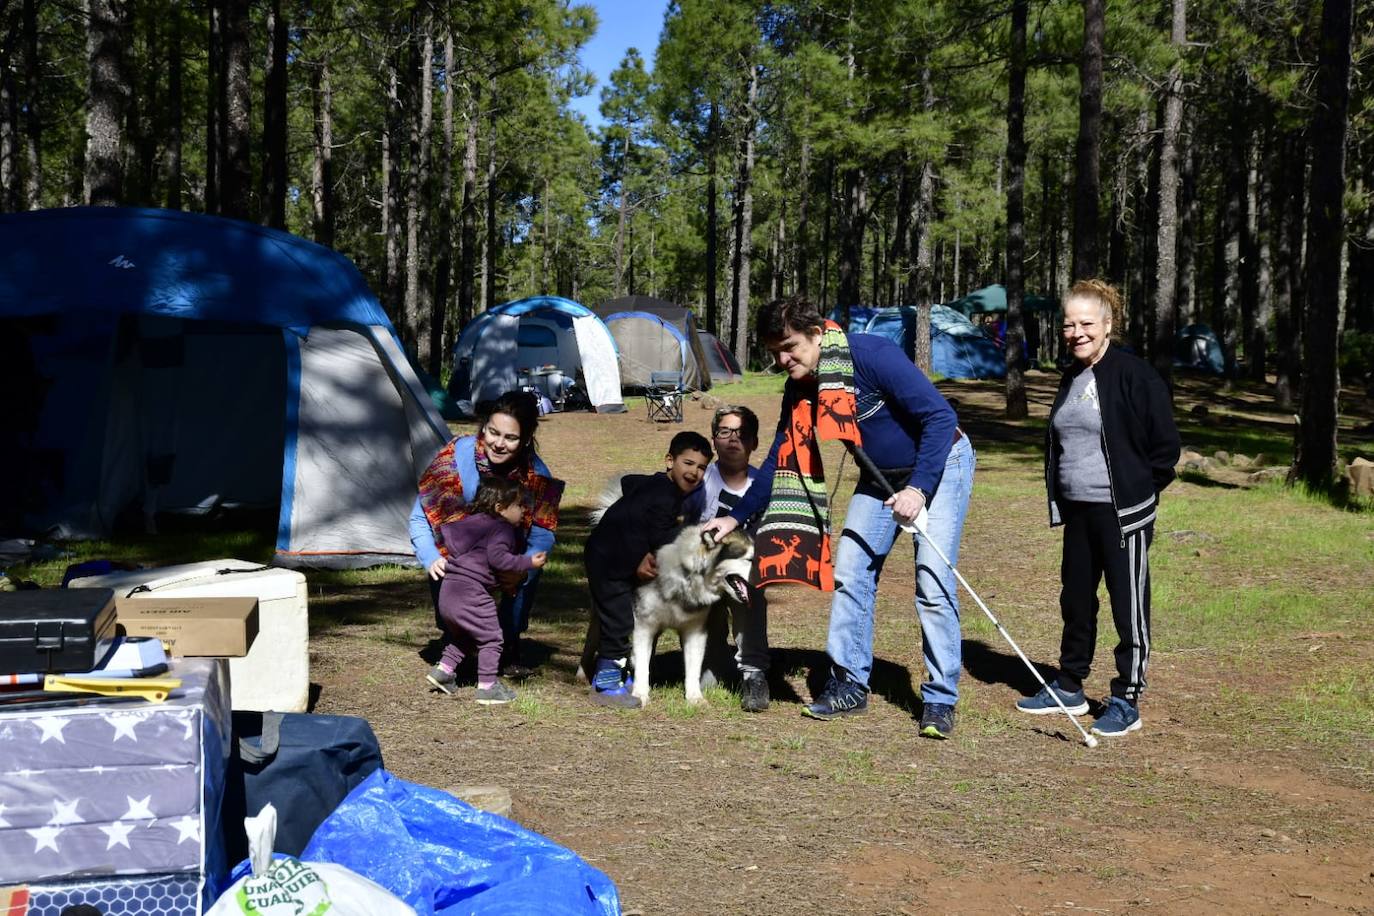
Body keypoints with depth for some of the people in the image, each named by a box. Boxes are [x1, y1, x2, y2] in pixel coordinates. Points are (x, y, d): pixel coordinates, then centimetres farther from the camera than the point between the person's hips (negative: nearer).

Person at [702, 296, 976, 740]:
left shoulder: (871, 355, -28)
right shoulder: (799, 389, -6)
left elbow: (940, 415, -29)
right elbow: (780, 461, 4)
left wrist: (918, 488, -34)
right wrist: (734, 517, 0)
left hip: (939, 463, -7)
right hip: (881, 476, 7)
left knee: (933, 584, -12)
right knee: (849, 572, 1)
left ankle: (940, 699, -1)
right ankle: (850, 684, 13)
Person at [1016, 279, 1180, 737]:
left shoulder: (1135, 375, -12)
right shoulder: (1071, 378, 11)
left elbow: (1165, 446, -9)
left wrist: (1138, 493, -4)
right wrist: (1057, 496, 16)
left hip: (1122, 512, -8)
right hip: (1077, 509, 8)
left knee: (1129, 605, 0)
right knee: (1075, 600, 15)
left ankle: (1127, 701, 9)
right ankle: (1069, 687, 28)